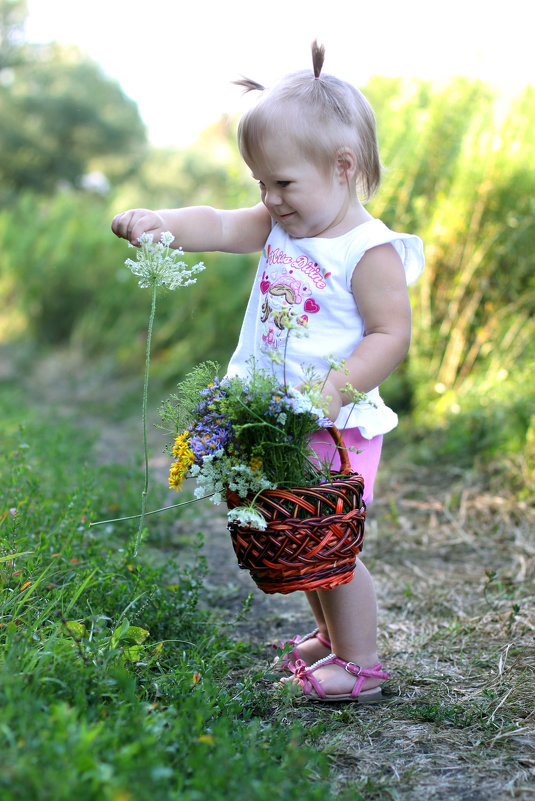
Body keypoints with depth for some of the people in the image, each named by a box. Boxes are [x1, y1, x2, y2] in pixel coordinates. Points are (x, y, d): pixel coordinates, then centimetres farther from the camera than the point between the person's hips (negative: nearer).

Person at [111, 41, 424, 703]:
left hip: (336, 428, -7)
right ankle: (331, 637, 38)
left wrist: (337, 389, -28)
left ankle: (360, 663, 17)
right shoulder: (279, 227, 5)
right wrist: (163, 223, -25)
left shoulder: (371, 251, -15)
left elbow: (391, 335, -18)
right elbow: (221, 227, -6)